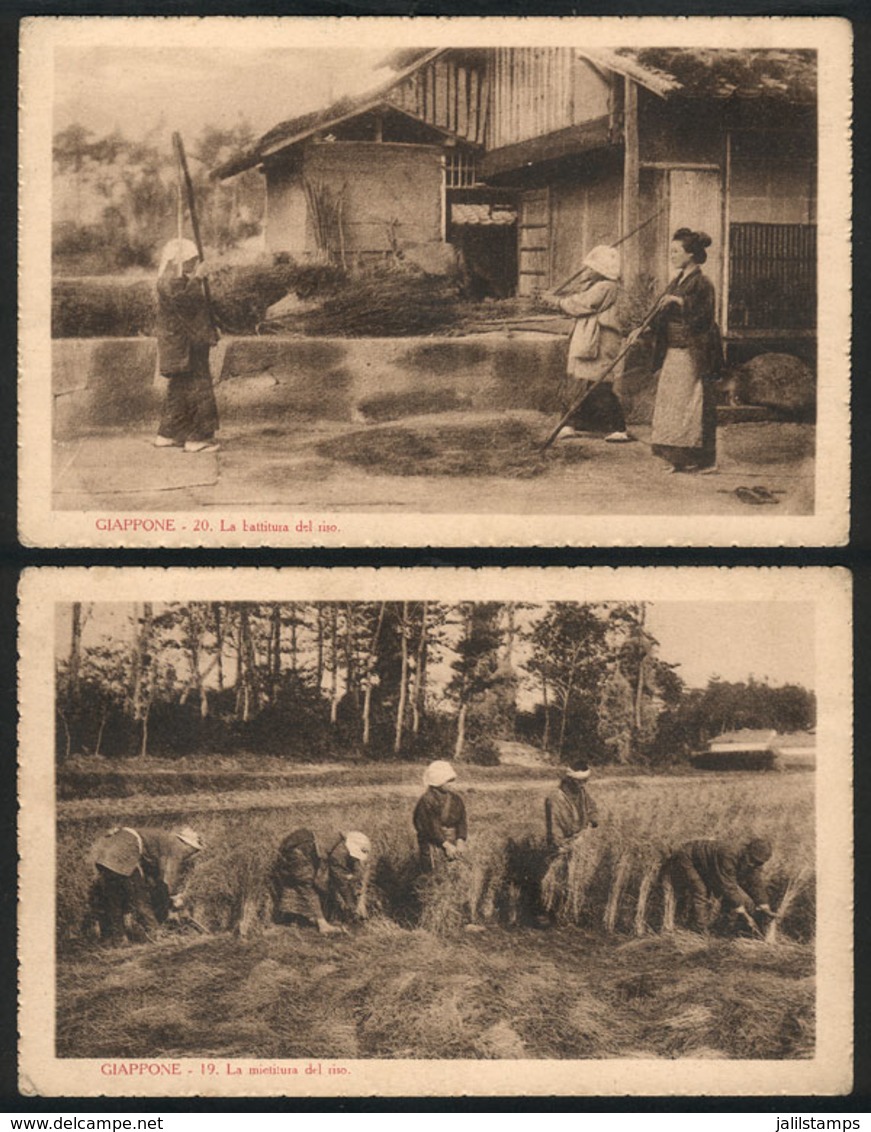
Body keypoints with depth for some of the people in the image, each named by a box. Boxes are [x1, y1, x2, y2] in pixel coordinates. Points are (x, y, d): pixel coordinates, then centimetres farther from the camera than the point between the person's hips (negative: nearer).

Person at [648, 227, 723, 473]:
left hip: (693, 354, -9)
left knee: (691, 404, -6)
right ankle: (678, 459, 15)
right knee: (670, 403, 9)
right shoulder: (676, 282, 14)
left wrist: (681, 302, -25)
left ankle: (701, 461, 1)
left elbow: (705, 317, -19)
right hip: (673, 351, 9)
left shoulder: (702, 283, -11)